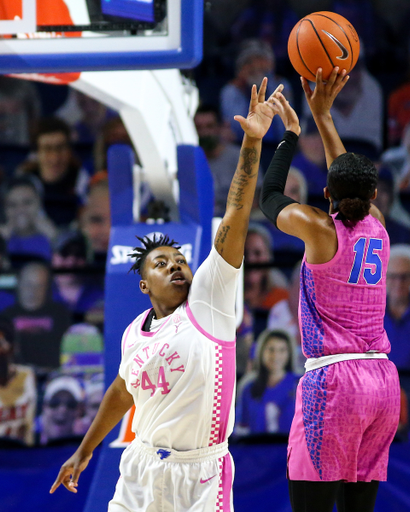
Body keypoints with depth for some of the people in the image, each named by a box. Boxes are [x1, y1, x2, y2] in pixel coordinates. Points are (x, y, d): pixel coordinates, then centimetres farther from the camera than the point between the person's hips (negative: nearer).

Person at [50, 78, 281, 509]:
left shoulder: (209, 299, -6)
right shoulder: (134, 335, 7)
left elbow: (235, 218, -14)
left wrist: (252, 143, -21)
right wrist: (84, 450, 33)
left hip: (200, 474, -4)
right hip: (141, 471, 4)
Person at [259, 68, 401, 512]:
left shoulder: (319, 228, -6)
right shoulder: (376, 226, 9)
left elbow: (269, 197, 13)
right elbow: (353, 181, 28)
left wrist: (290, 133, 24)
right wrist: (323, 116, 33)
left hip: (333, 379, -7)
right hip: (383, 379, 7)